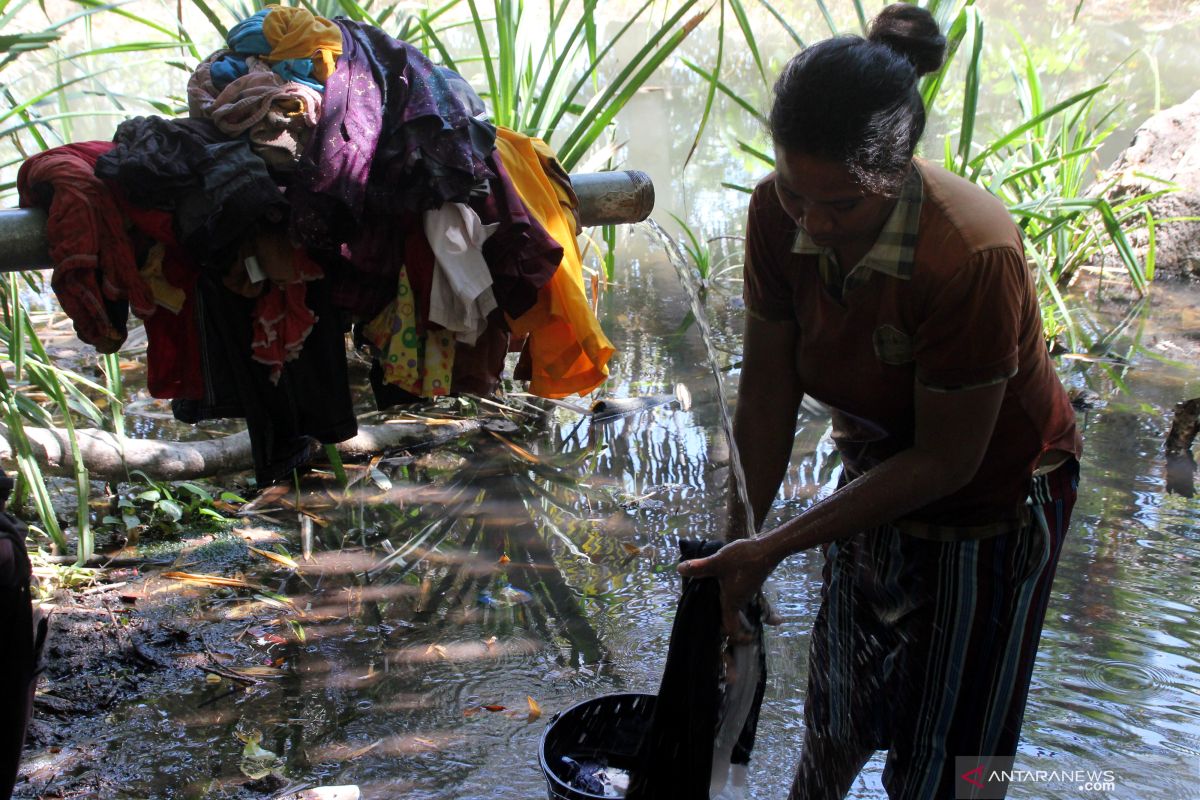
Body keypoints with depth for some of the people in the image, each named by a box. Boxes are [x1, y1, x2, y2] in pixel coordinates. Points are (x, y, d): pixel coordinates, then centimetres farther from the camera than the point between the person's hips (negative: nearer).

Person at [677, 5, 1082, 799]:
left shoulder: (973, 256, -38)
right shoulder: (780, 212, -23)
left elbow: (944, 462, -29)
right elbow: (769, 389, -13)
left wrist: (774, 547, -28)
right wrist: (740, 536, -12)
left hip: (995, 495, -5)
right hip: (878, 474, 5)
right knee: (841, 705, 25)